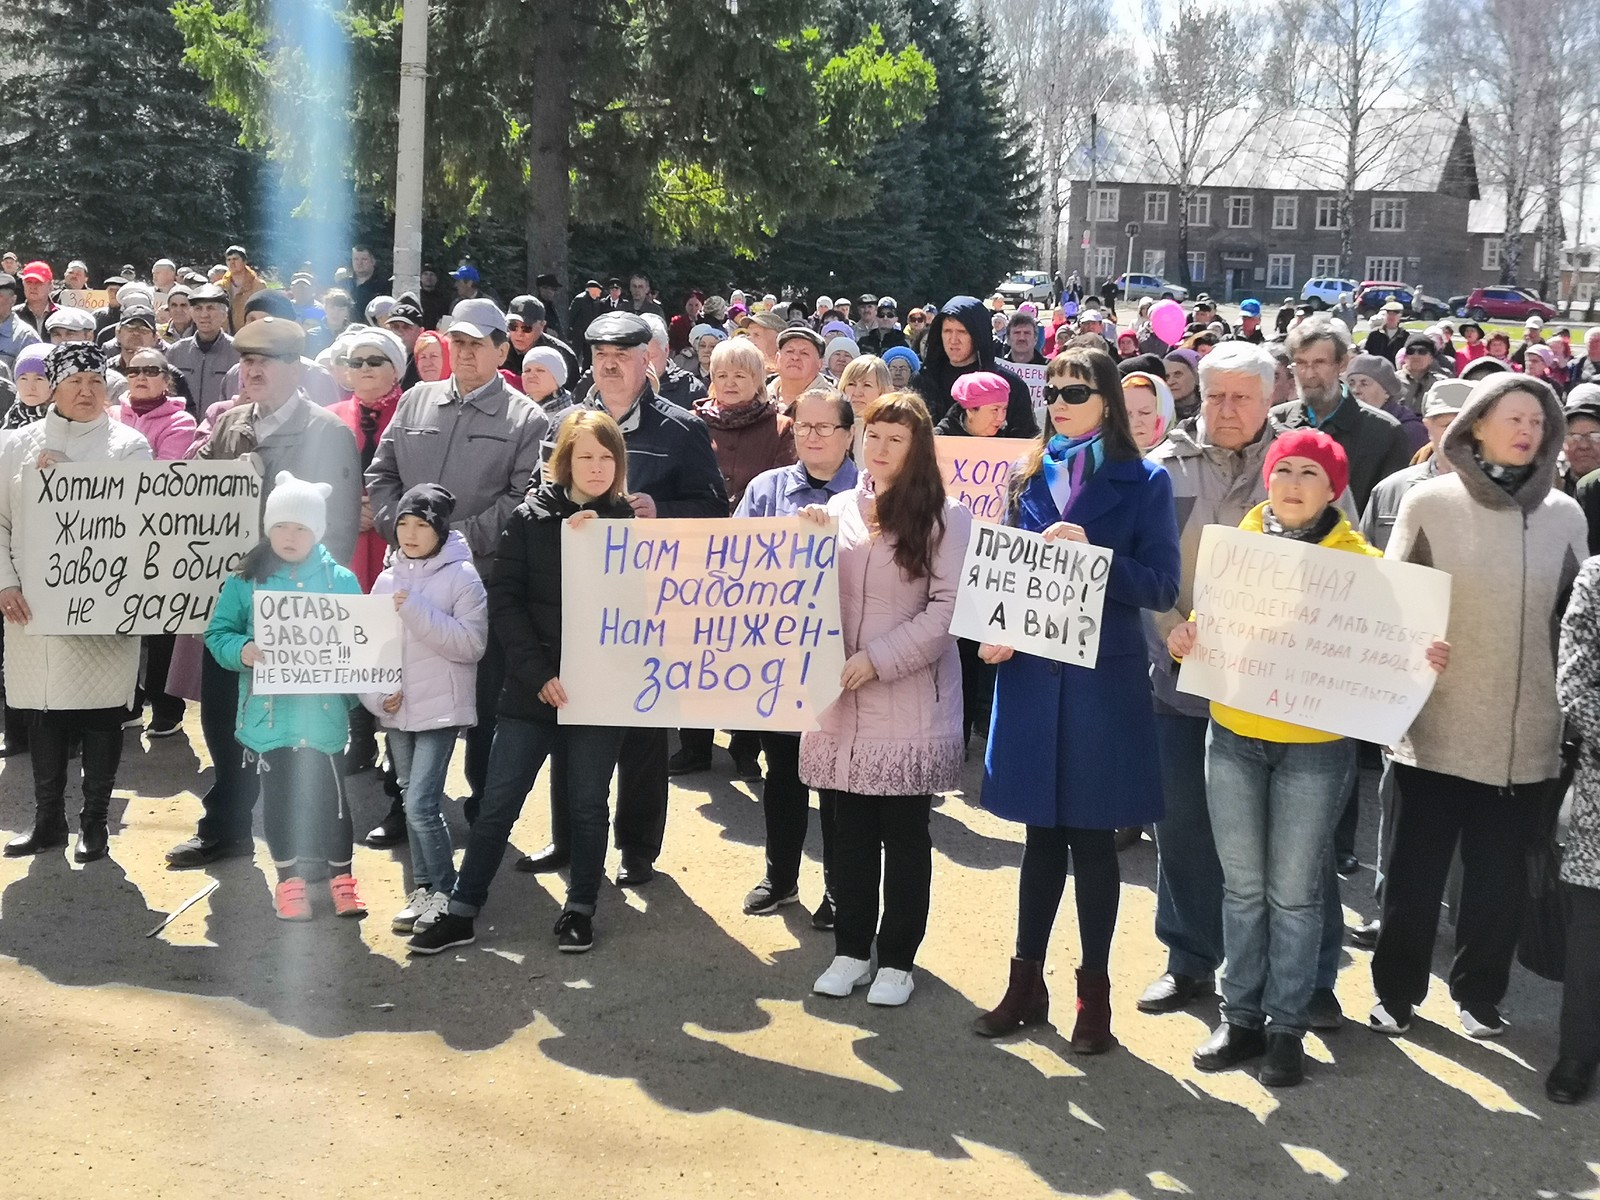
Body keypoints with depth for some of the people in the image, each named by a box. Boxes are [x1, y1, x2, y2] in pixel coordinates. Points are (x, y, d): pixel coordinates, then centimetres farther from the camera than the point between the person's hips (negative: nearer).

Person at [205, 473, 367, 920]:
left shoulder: (340, 580, 1)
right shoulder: (246, 580, 1)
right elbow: (218, 634, 4)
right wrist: (243, 651, -18)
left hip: (322, 711, -1)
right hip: (267, 711, 1)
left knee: (329, 792, 4)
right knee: (278, 795, 9)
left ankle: (342, 876, 21)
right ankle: (288, 879, 24)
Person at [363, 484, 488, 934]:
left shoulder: (462, 576, -7)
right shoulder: (387, 579, 8)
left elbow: (472, 644, -15)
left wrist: (417, 611, -21)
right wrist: (378, 693, -7)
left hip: (440, 709, -6)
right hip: (395, 711, 6)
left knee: (421, 806, -11)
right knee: (414, 804, 13)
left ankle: (445, 893, 4)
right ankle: (423, 888, 24)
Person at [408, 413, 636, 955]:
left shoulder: (627, 523, 3)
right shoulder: (530, 518, 1)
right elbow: (505, 601, -4)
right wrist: (539, 673, -12)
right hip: (532, 687, 0)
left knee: (588, 805, 9)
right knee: (498, 803, 3)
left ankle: (580, 908, 24)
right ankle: (461, 912, 12)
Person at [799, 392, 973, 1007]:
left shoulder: (945, 517, -4)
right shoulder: (839, 508, 8)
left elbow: (950, 607, -11)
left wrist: (878, 658, -16)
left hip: (911, 706, -4)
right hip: (841, 702, 4)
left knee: (904, 835, 7)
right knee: (849, 831, 11)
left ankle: (896, 958, 18)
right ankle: (851, 949, 24)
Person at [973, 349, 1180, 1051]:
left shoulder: (1144, 483, -2)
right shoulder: (1029, 478, 10)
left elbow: (1162, 587, -7)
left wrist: (1093, 554, -21)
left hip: (1104, 677, -3)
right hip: (1030, 671, 3)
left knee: (1092, 834, 5)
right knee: (1043, 830, 12)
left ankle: (1094, 991, 18)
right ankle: (1027, 982, 23)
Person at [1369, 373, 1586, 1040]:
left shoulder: (1564, 515, 4)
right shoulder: (1430, 502, -3)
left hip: (1526, 734, 2)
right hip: (1438, 724, -2)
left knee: (1499, 873, 11)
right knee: (1417, 867, 8)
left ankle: (1479, 993, 28)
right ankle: (1396, 990, 23)